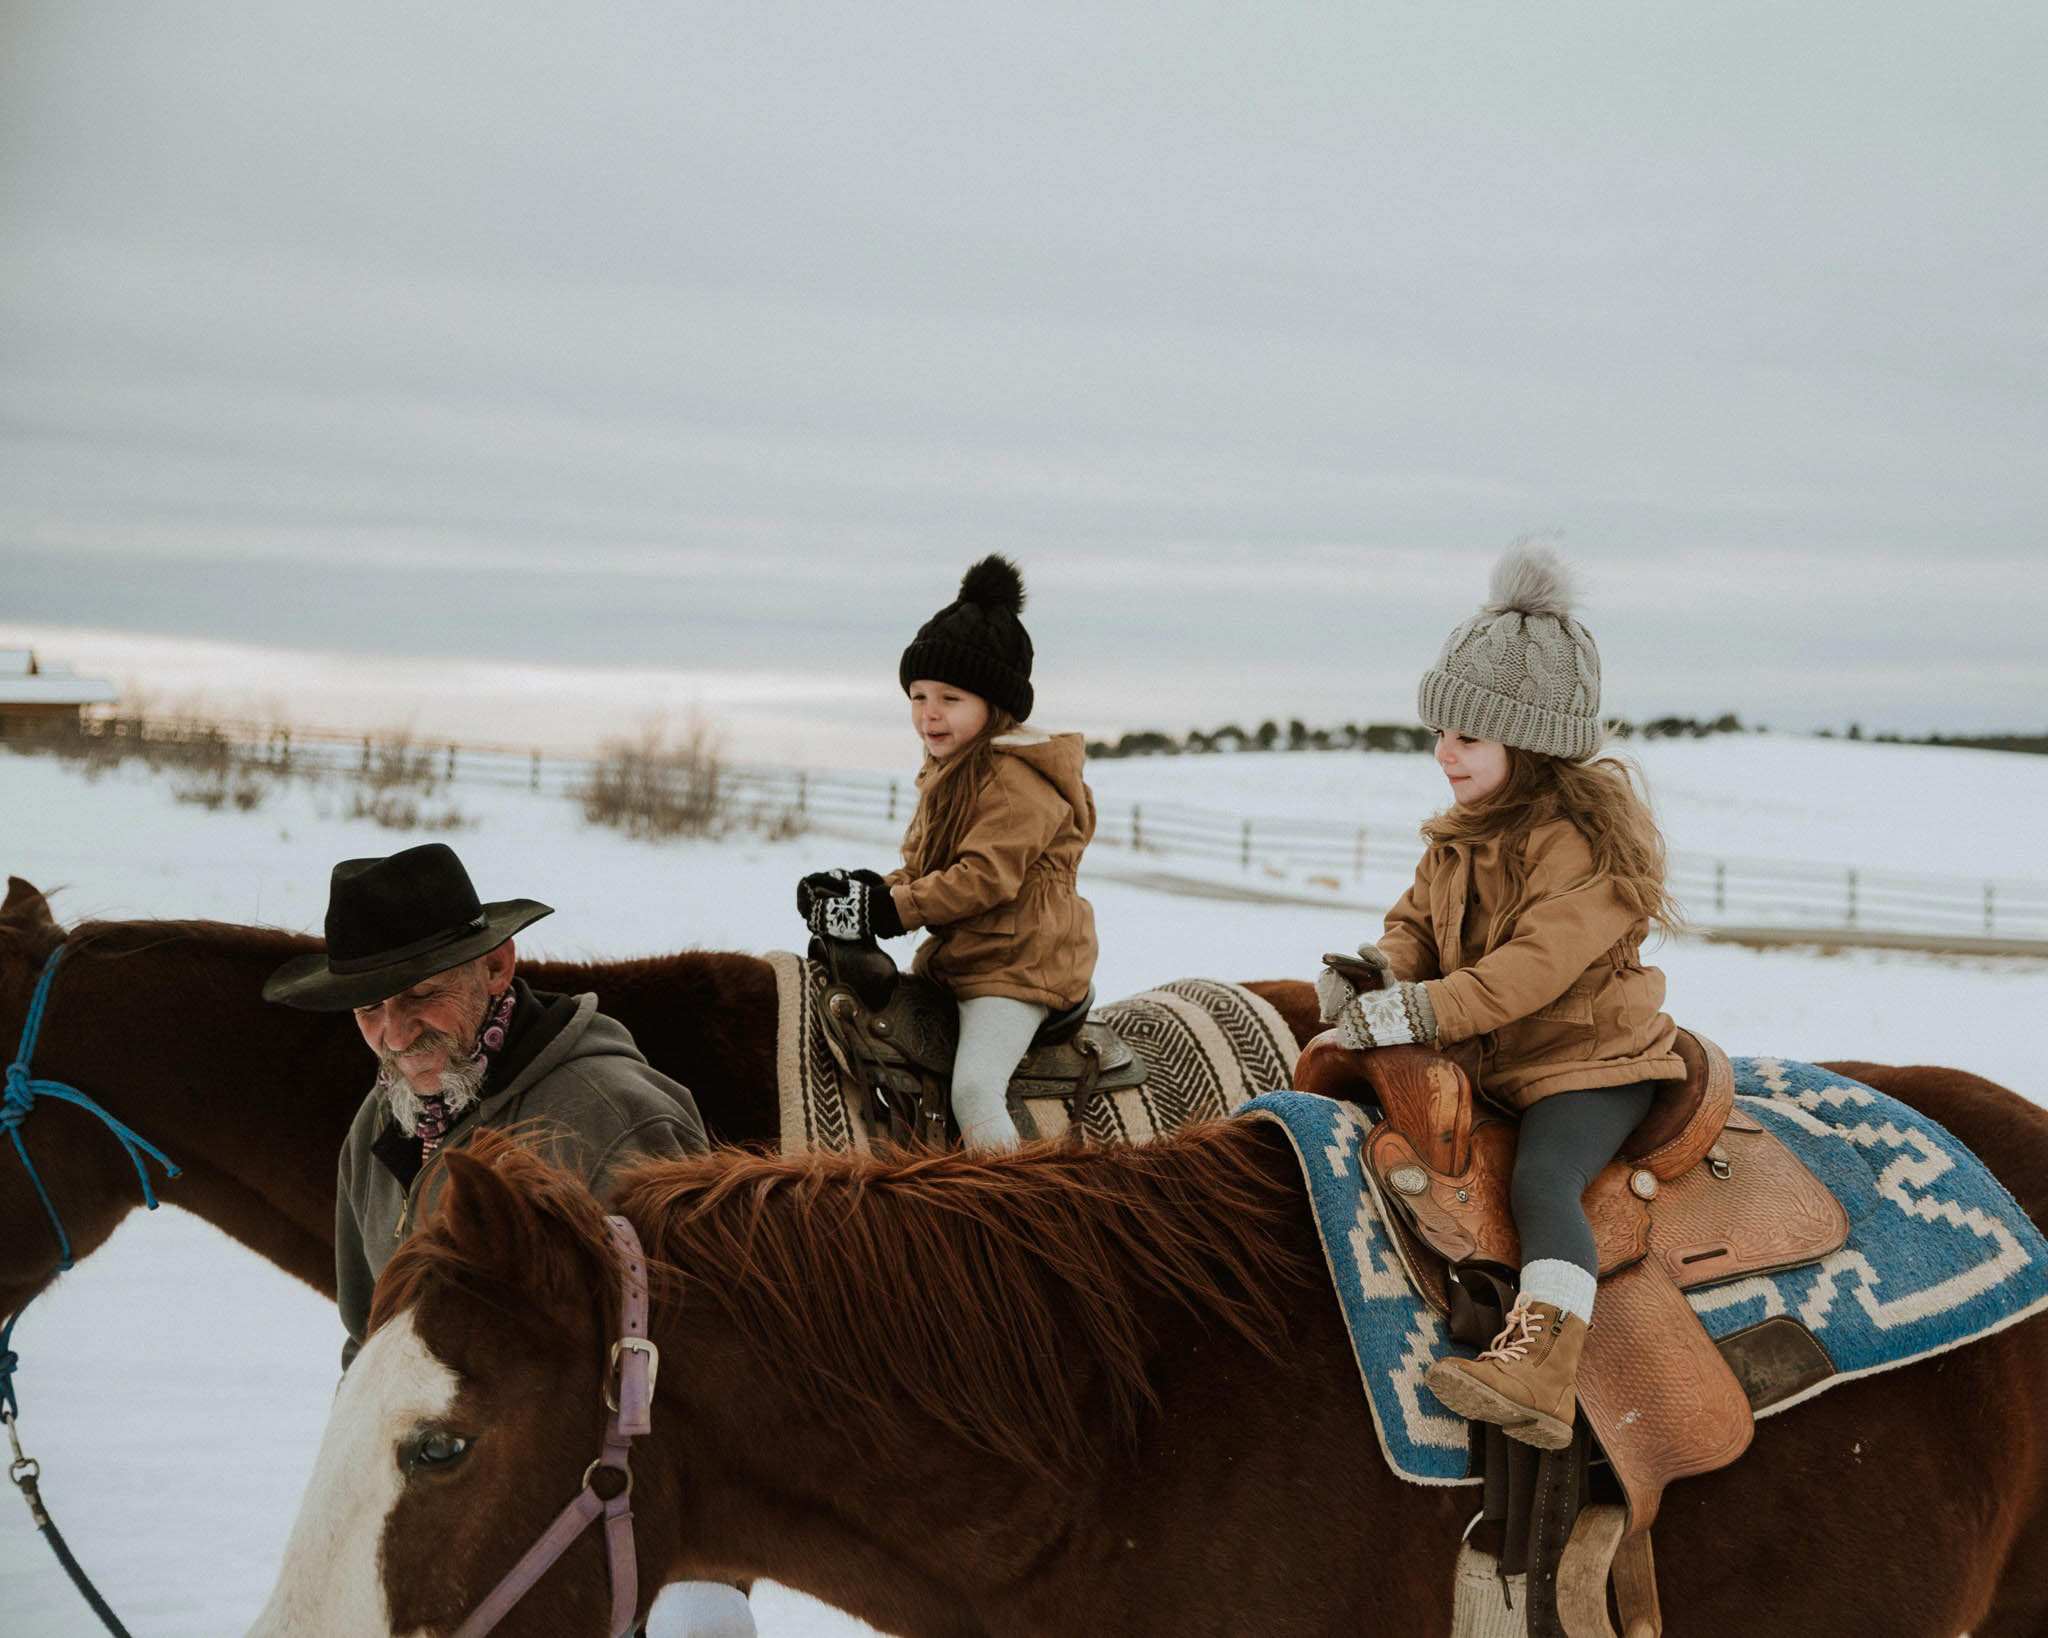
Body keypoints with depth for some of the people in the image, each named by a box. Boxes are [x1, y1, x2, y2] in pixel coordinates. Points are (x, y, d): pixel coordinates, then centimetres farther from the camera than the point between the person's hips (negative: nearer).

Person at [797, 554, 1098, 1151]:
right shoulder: (947, 770, 16)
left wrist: (890, 908, -23)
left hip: (1017, 964, -11)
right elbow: (925, 867, 19)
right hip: (958, 958, 11)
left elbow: (986, 875, -24)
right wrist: (871, 888, -1)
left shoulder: (1015, 779, -17)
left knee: (974, 1091, -24)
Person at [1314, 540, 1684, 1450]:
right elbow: (1421, 920, 16)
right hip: (1483, 1060, 9)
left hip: (1589, 1057, -9)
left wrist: (1420, 1011, -34)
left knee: (1543, 1180, -30)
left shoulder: (1588, 837, -19)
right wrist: (1377, 969, -8)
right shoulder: (1464, 830, 10)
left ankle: (1539, 1365, -44)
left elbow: (1537, 964, -28)